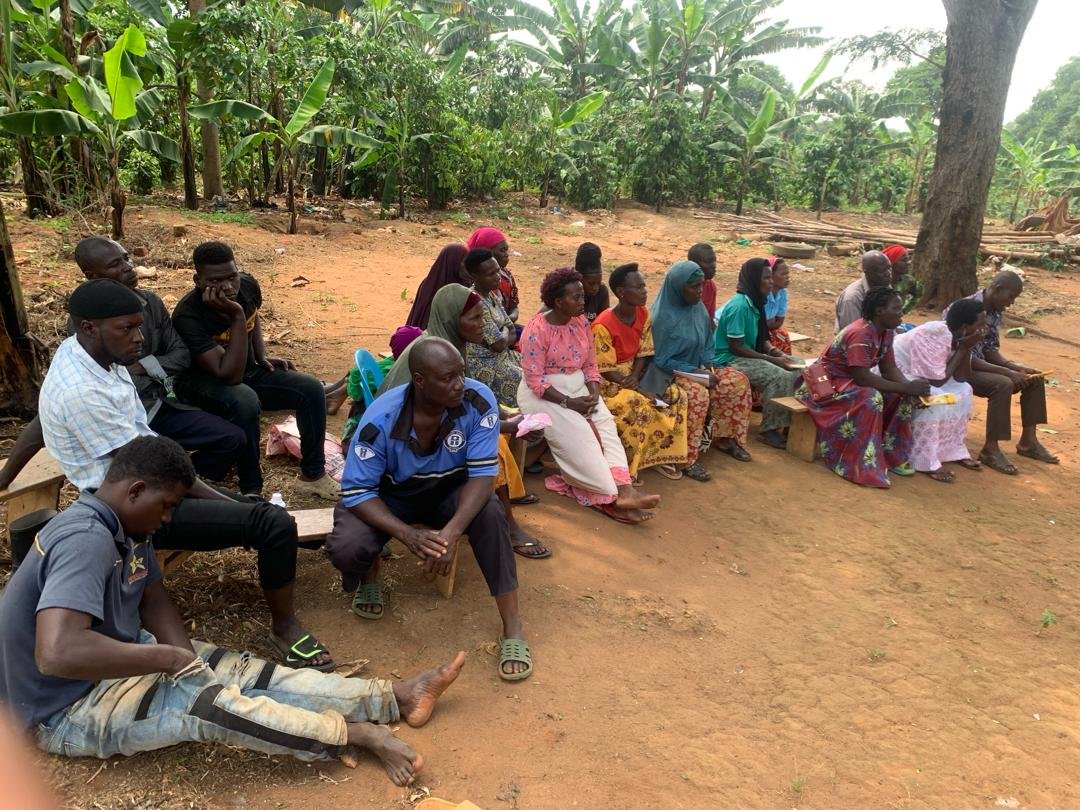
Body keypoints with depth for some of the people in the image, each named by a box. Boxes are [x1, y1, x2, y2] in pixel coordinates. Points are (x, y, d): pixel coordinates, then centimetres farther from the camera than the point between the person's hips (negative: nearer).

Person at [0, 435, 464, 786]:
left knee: (244, 673, -4)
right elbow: (57, 654, -43)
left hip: (117, 662, 9)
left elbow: (153, 599, 6)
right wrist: (168, 657, -31)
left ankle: (398, 696, -7)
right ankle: (361, 734, -17)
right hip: (70, 708, -8)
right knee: (209, 703, -26)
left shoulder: (125, 526, 0)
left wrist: (187, 661, -12)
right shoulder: (86, 540, -32)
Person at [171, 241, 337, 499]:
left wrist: (263, 357, 0)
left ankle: (312, 475, 0)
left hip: (248, 372, 6)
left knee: (311, 389, -11)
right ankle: (251, 491, -22)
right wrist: (236, 316, -40)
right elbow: (230, 375, -36)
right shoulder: (188, 315, -30)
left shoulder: (248, 286, -12)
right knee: (245, 401, -38)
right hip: (204, 382, -6)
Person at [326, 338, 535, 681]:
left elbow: (483, 473, -25)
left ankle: (512, 628, -19)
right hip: (389, 495, 0)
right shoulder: (380, 420, -30)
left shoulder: (479, 401, -27)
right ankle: (369, 575, 13)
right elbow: (356, 491, -24)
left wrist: (453, 530, -42)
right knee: (345, 549, -28)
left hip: (449, 490, 1)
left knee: (490, 512, -32)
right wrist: (410, 535, -40)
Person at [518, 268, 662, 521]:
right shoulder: (537, 329, -15)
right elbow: (534, 380, -18)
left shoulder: (581, 322, 4)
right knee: (578, 435, -27)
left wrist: (593, 394, -11)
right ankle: (612, 499, -27)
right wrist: (568, 402, -23)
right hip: (545, 394, -6)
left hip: (579, 388, 6)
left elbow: (591, 365, 8)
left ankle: (624, 490, -33)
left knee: (605, 424, -20)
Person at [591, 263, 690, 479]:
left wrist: (635, 378, -17)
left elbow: (642, 352, 2)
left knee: (676, 396, -9)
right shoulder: (603, 326, -23)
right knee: (639, 406, -32)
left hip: (633, 375, 7)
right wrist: (640, 389, -25)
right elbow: (606, 371, -21)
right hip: (608, 383, -7)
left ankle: (662, 454, 3)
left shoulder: (643, 314, -2)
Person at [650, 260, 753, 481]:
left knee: (738, 381, -4)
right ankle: (686, 459, -25)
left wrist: (708, 368, -4)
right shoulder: (663, 316, -20)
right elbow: (661, 360, -18)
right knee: (698, 395, -34)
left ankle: (726, 437, 11)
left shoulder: (699, 308, 2)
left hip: (698, 368, 8)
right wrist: (694, 372, -20)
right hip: (670, 374, -8)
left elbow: (707, 344, 14)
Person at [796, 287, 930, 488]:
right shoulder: (860, 334, -28)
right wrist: (906, 387, -31)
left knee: (904, 396, -8)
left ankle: (892, 454, 1)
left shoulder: (886, 332, 0)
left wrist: (911, 387, -19)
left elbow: (888, 369, 1)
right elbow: (862, 378, -34)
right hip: (827, 383, -9)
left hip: (853, 381, 9)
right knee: (871, 398, -34)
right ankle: (864, 466, -27)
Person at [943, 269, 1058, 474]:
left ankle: (1028, 441, 13)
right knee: (1003, 385, -31)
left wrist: (1014, 366, -9)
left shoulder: (995, 311, 3)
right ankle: (990, 449, -20)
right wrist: (1007, 372, -26)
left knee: (1035, 378, 5)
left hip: (981, 363, 10)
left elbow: (990, 349, 8)